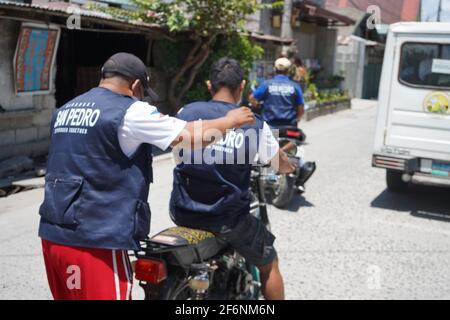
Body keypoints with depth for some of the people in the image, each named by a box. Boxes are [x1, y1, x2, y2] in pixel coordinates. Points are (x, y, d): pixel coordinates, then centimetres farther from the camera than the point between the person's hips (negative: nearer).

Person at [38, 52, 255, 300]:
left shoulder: (64, 110, 13)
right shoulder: (130, 112, -11)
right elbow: (193, 136, -13)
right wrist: (230, 120, 5)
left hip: (52, 233, 9)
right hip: (95, 240, -8)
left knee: (69, 295, 20)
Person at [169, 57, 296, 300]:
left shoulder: (186, 112, -3)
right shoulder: (255, 125, -8)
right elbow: (281, 164, 7)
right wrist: (290, 167, 32)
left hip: (183, 211, 4)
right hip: (227, 218, -3)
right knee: (270, 265, 20)